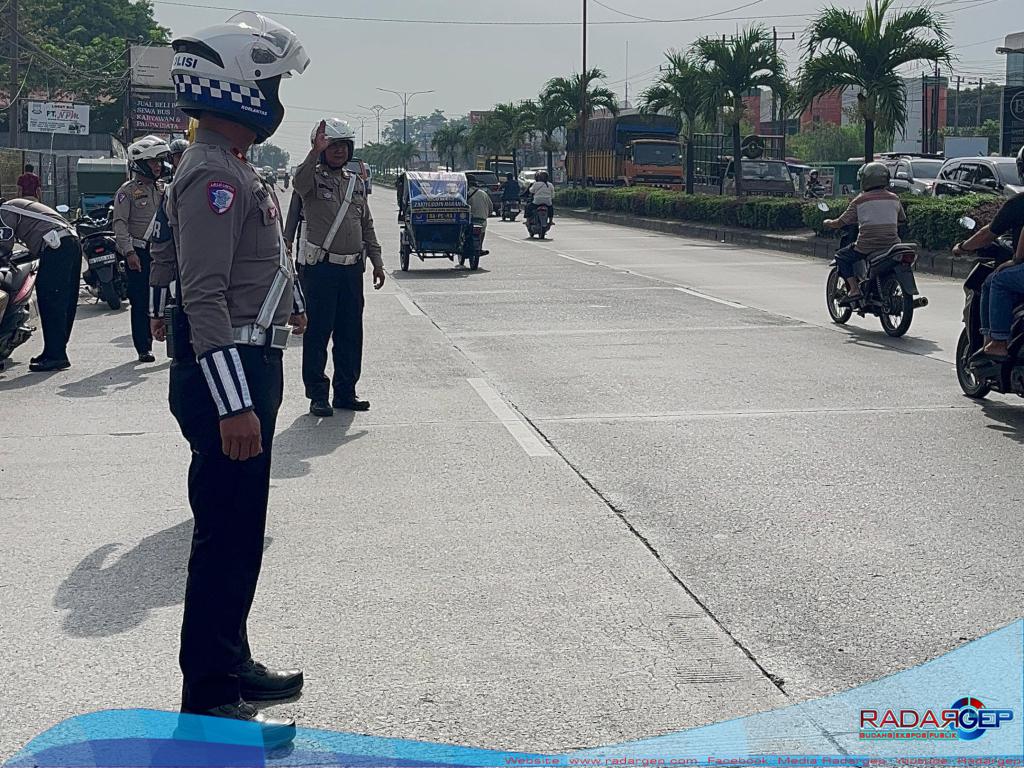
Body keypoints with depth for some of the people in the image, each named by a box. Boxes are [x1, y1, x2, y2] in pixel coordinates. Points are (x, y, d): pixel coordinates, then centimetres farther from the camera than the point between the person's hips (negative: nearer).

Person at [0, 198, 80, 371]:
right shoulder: (19, 206, 34)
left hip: (56, 247, -10)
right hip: (73, 242, 10)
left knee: (50, 302, -9)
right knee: (65, 303, 11)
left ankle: (55, 356, -12)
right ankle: (57, 352, 17)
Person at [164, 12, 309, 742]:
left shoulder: (238, 170, 15)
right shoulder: (213, 177, -18)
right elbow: (205, 298, -24)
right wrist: (233, 404, -28)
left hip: (250, 365, 11)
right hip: (226, 373, -11)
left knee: (240, 529, 18)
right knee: (227, 534, -5)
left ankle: (231, 663, 31)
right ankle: (210, 696, 3)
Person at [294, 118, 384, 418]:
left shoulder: (356, 182, 15)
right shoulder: (314, 177, -3)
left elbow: (367, 225, 20)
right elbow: (299, 183, -29)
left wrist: (376, 261, 16)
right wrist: (315, 152, -43)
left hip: (352, 268, 6)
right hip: (320, 268, -6)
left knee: (351, 334, 9)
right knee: (317, 332, -2)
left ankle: (345, 392, 18)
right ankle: (317, 395, 4)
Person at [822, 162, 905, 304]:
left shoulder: (859, 201, -2)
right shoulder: (894, 198, 8)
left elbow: (839, 223, 1)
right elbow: (902, 219, 24)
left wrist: (828, 223, 23)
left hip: (867, 246, -4)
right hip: (892, 245, 4)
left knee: (841, 256, 18)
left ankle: (854, 289, 0)